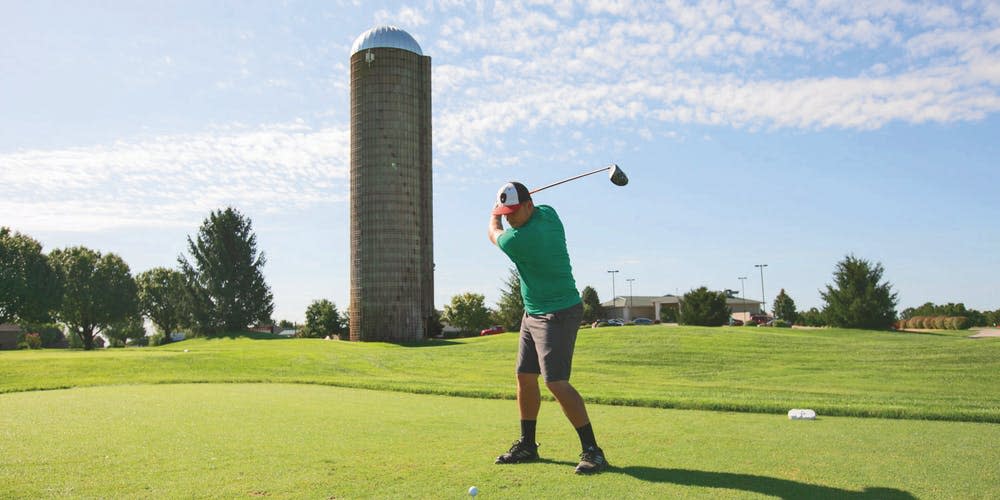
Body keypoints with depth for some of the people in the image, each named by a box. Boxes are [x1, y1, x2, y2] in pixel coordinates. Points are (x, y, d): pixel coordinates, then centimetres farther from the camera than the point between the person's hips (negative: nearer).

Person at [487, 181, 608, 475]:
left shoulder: (518, 240, -23)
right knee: (525, 377, 12)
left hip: (558, 315, -10)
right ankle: (527, 445, 23)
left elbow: (493, 233, 1)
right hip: (533, 313, 10)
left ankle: (592, 450, -7)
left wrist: (494, 212, 20)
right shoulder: (548, 213, 0)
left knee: (556, 382, -15)